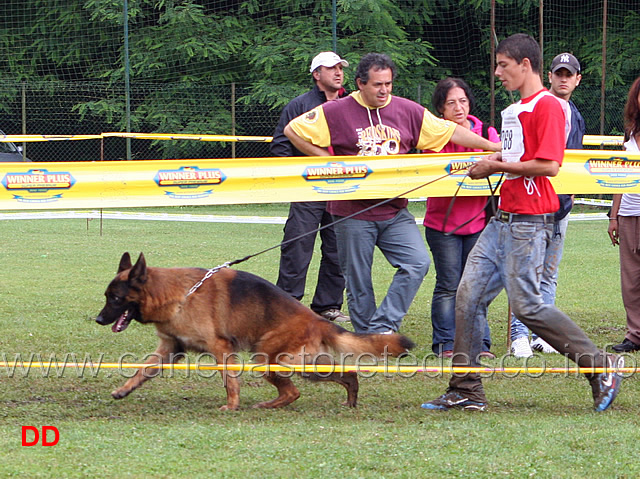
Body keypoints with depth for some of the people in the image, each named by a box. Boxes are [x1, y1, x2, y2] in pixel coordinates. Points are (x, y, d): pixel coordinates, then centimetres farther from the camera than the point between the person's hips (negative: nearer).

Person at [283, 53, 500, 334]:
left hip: (394, 213, 3)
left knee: (417, 262, -15)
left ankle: (383, 327, -11)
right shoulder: (336, 112, -4)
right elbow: (293, 131, -2)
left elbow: (449, 131, 9)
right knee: (358, 281, 4)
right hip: (353, 213, -3)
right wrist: (328, 160, -6)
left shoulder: (408, 111, 6)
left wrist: (493, 147, 5)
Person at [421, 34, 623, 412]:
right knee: (470, 294, 3)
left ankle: (601, 367, 0)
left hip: (530, 221, -10)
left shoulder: (547, 106, -11)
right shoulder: (514, 110, 19)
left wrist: (498, 166, -12)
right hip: (503, 220, 10)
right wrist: (492, 162, 12)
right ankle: (466, 391, 7)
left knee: (526, 304, -10)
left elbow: (549, 165, -20)